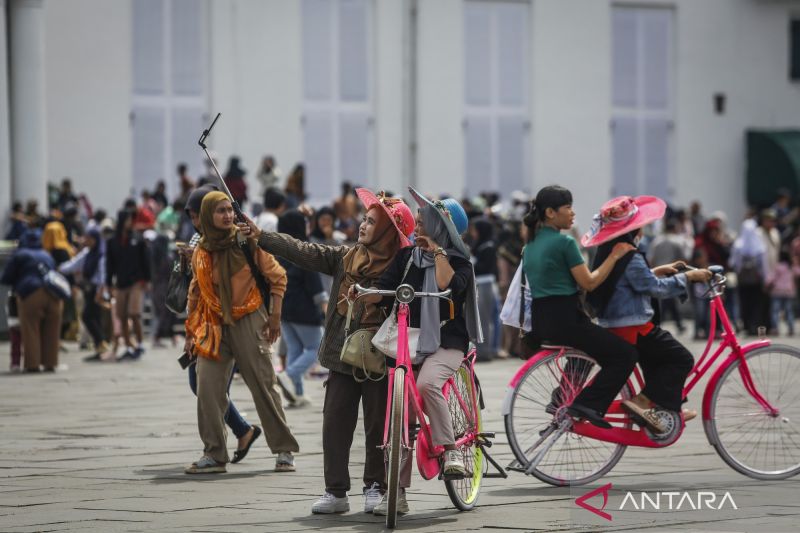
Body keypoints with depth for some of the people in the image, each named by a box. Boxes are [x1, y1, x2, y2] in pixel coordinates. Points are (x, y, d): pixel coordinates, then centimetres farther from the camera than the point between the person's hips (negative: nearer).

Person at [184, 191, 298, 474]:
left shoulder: (248, 242, -5)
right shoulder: (200, 252, 6)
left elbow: (277, 276, 0)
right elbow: (196, 293, 17)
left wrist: (275, 316, -6)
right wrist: (191, 331, 14)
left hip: (248, 322, -3)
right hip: (214, 326, 3)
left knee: (263, 386, -1)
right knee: (208, 387, -6)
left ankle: (284, 450, 9)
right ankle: (214, 454, 1)